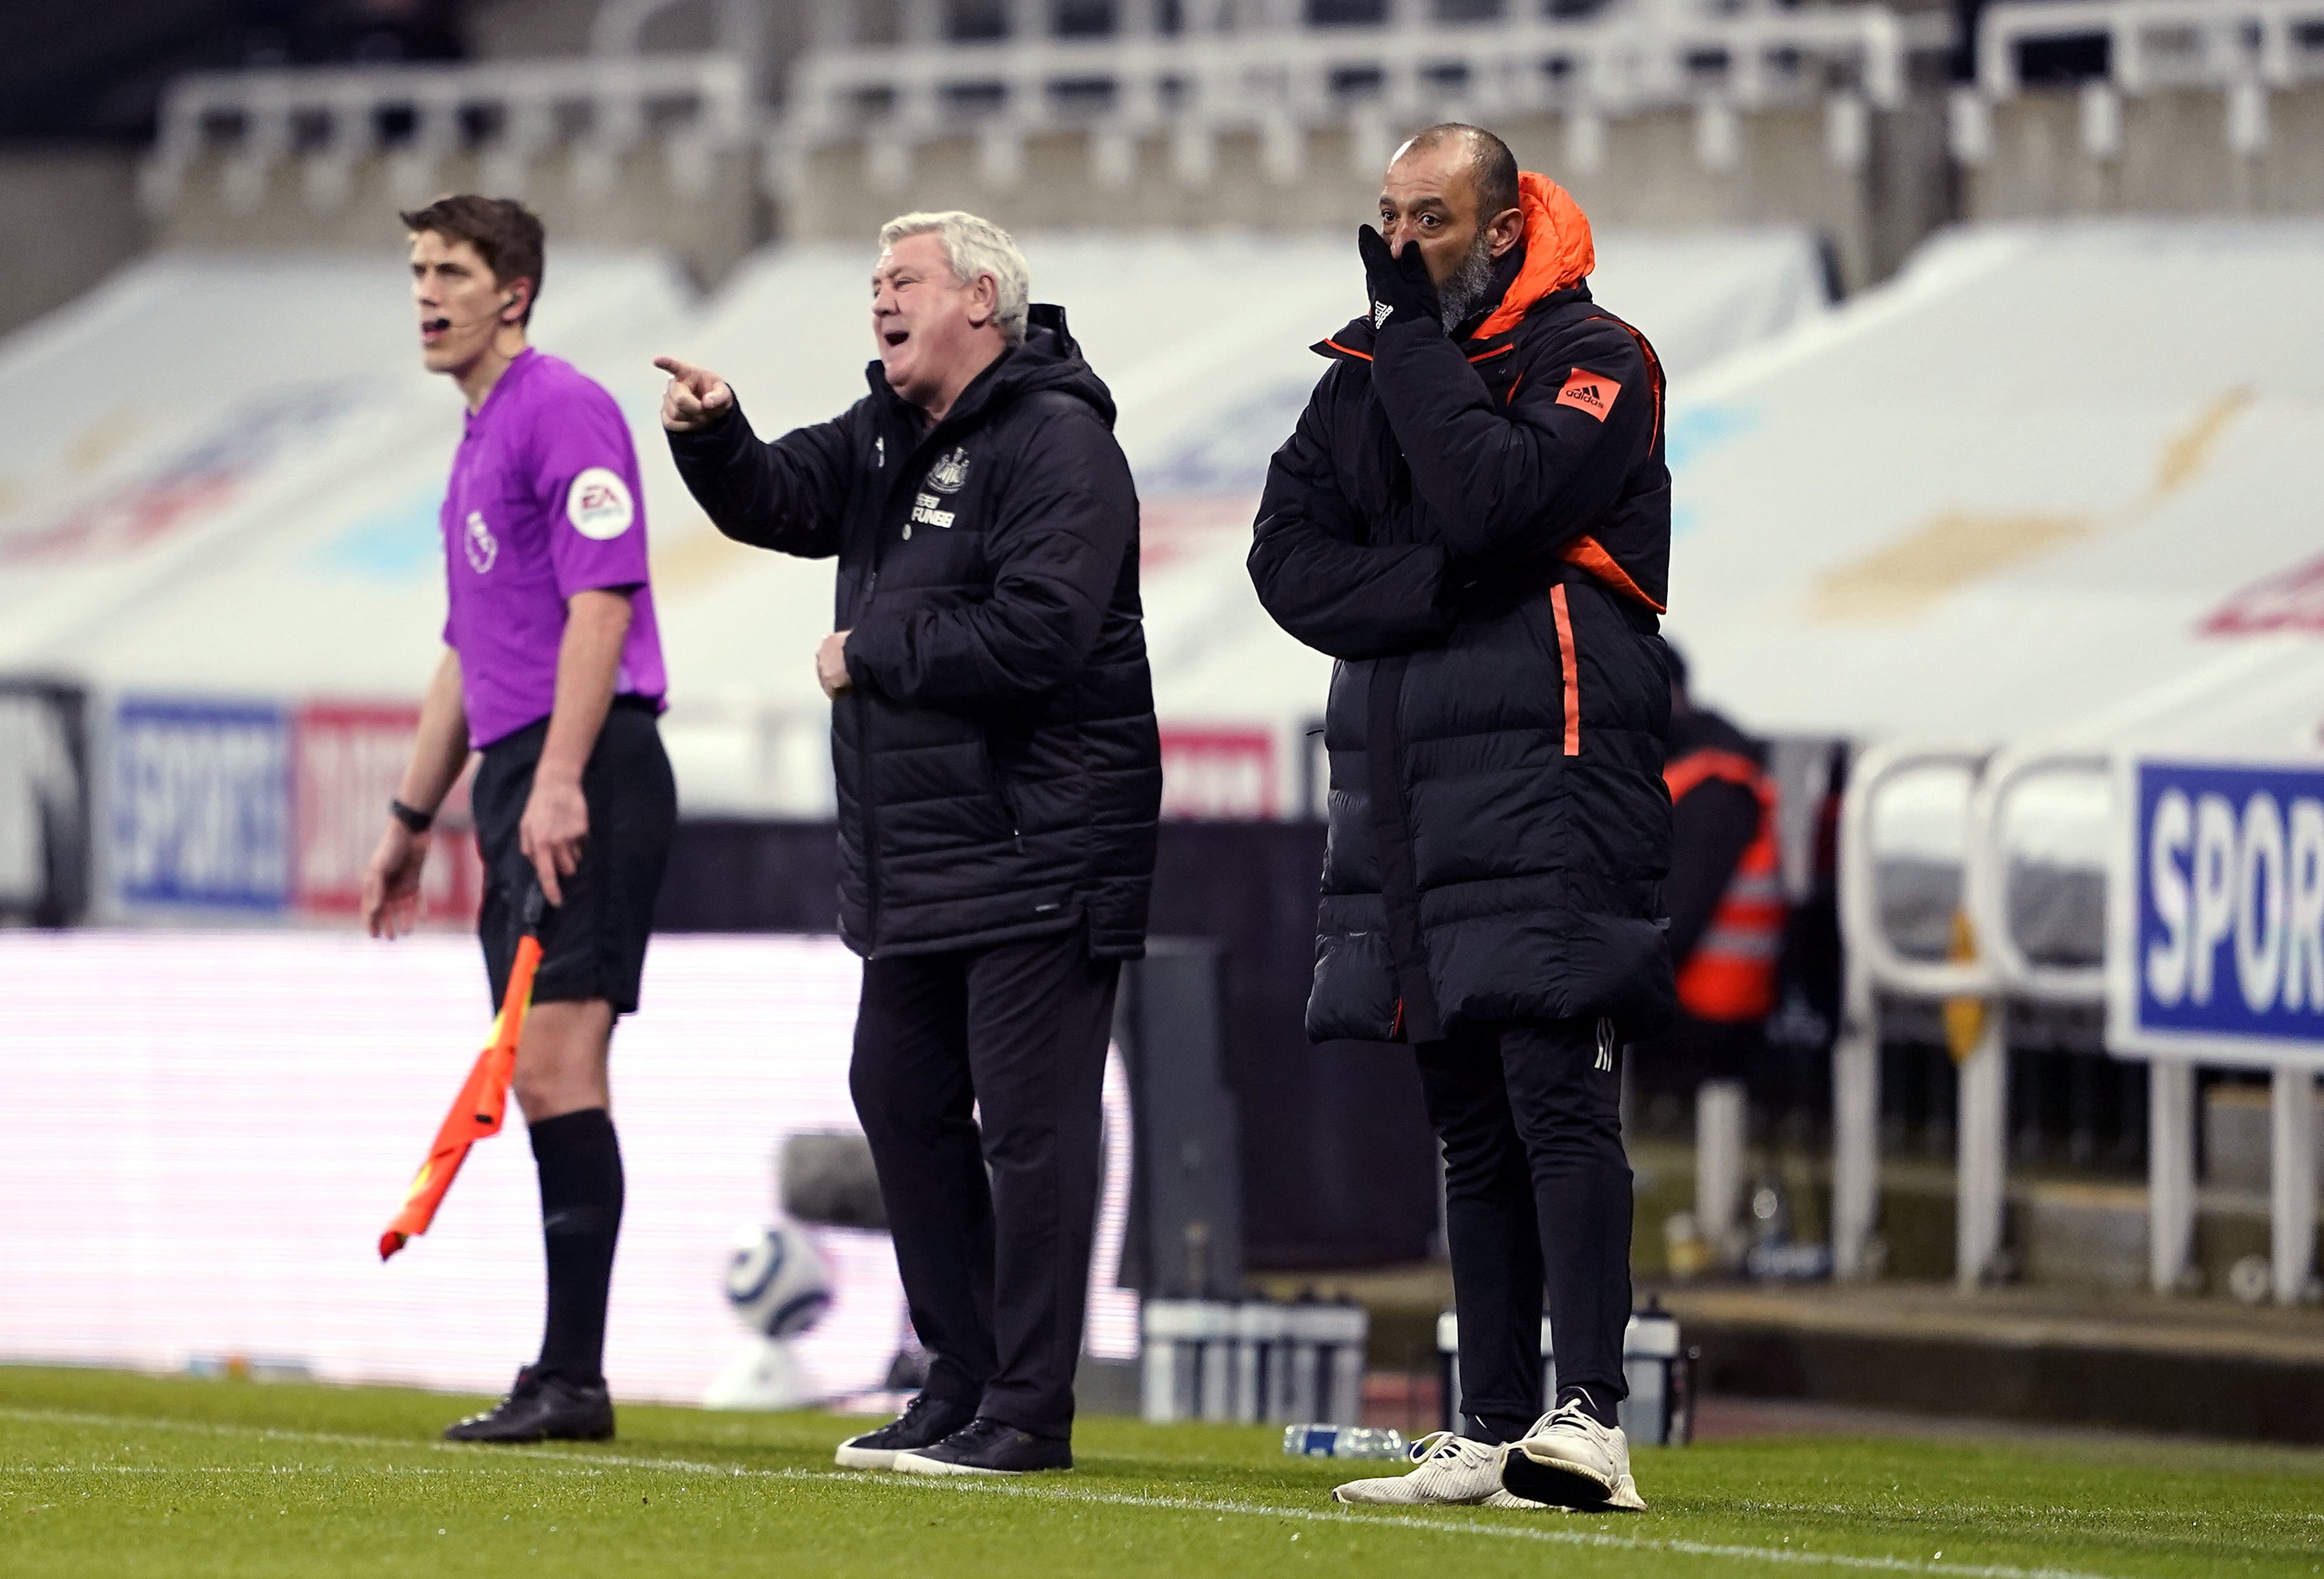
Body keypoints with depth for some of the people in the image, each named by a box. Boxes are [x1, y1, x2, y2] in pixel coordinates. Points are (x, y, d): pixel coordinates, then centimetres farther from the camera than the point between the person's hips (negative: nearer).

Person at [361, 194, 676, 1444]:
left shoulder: (562, 411, -8)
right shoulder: (477, 440, 22)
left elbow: (601, 601, -17)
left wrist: (558, 782, -24)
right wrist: (412, 817, 29)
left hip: (583, 783, -10)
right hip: (516, 782, 10)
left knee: (553, 1064, -14)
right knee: (542, 1081, 8)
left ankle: (573, 1377, -16)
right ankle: (564, 1377, 8)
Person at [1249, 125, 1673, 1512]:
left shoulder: (1593, 359, -2)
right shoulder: (1371, 372, 18)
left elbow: (1489, 503, -18)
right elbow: (1288, 553, 8)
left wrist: (1415, 334, -9)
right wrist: (1441, 585, -9)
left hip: (1551, 785, -7)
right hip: (1404, 793, 7)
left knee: (1557, 1096, -16)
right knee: (1471, 1128, 7)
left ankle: (1590, 1420, -23)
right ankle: (1493, 1435, 8)